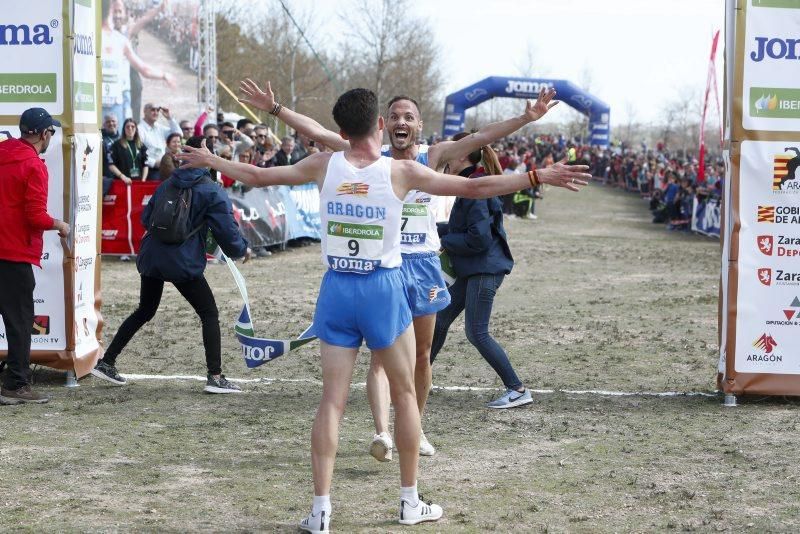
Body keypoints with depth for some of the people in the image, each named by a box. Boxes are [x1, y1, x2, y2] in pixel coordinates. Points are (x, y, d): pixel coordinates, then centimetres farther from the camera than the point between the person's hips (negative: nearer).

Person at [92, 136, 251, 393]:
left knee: (144, 311, 22)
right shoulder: (213, 192, -7)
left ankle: (106, 363, 22)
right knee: (209, 314, 4)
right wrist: (242, 249, 11)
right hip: (184, 263, -6)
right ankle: (215, 377, -4)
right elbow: (227, 231, -8)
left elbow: (146, 218, 17)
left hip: (151, 257, 6)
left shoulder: (168, 184, 10)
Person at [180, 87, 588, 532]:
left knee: (332, 399, 5)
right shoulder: (402, 172, -8)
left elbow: (257, 176, 9)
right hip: (383, 287, -2)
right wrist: (540, 177, -2)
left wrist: (210, 160, 27)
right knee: (405, 394, 13)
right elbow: (476, 187, -8)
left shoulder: (324, 165, -2)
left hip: (337, 287, 2)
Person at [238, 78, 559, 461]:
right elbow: (318, 133, -4)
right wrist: (275, 109, -10)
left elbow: (480, 137, -6)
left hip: (423, 264, 2)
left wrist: (526, 119, -14)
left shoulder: (432, 157, 2)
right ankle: (382, 432, -22)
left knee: (421, 356, 11)